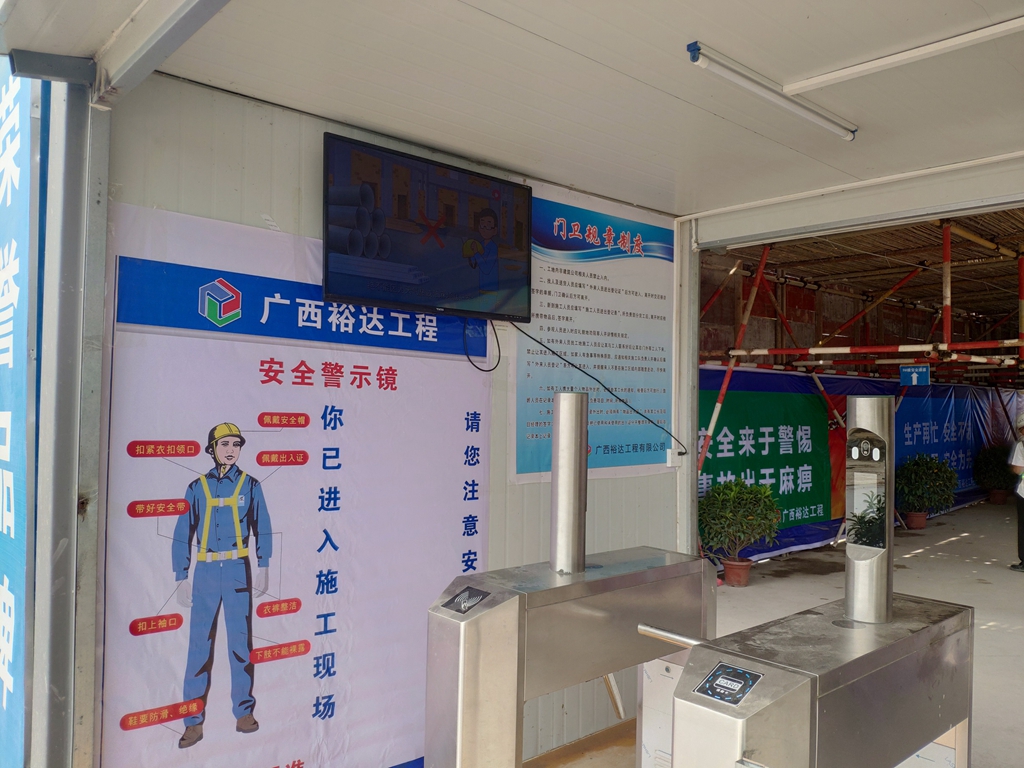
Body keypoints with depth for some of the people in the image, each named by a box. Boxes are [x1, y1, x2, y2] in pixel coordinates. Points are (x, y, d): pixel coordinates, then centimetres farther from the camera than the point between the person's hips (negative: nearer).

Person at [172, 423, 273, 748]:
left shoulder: (249, 485, 5)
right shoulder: (197, 487, 6)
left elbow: (262, 528, 6)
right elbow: (183, 534, 7)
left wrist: (263, 568, -2)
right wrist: (181, 579, 3)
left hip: (237, 571, -1)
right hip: (205, 572, 1)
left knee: (240, 642, 3)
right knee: (199, 644, 1)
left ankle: (244, 712, 14)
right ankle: (194, 722, 9)